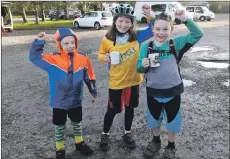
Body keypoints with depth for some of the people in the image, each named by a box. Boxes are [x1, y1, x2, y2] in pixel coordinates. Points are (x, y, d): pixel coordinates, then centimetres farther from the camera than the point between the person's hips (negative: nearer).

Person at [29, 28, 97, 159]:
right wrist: (39, 42, -23)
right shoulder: (53, 59, -13)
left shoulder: (82, 58, -8)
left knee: (77, 123, 23)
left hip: (76, 100, 2)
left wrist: (93, 90, 11)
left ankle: (80, 143, 46)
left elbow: (89, 76, 2)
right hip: (59, 102, -1)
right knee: (60, 126, 16)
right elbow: (34, 57, -12)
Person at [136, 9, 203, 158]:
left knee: (172, 121, 16)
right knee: (154, 120, 21)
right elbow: (138, 68, -5)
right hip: (153, 92, 1)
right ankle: (156, 141, 48)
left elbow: (198, 34, -12)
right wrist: (143, 65, -28)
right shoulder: (146, 46, -6)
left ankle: (171, 146, 42)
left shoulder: (175, 44, -7)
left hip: (173, 91, 0)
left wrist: (186, 19, -24)